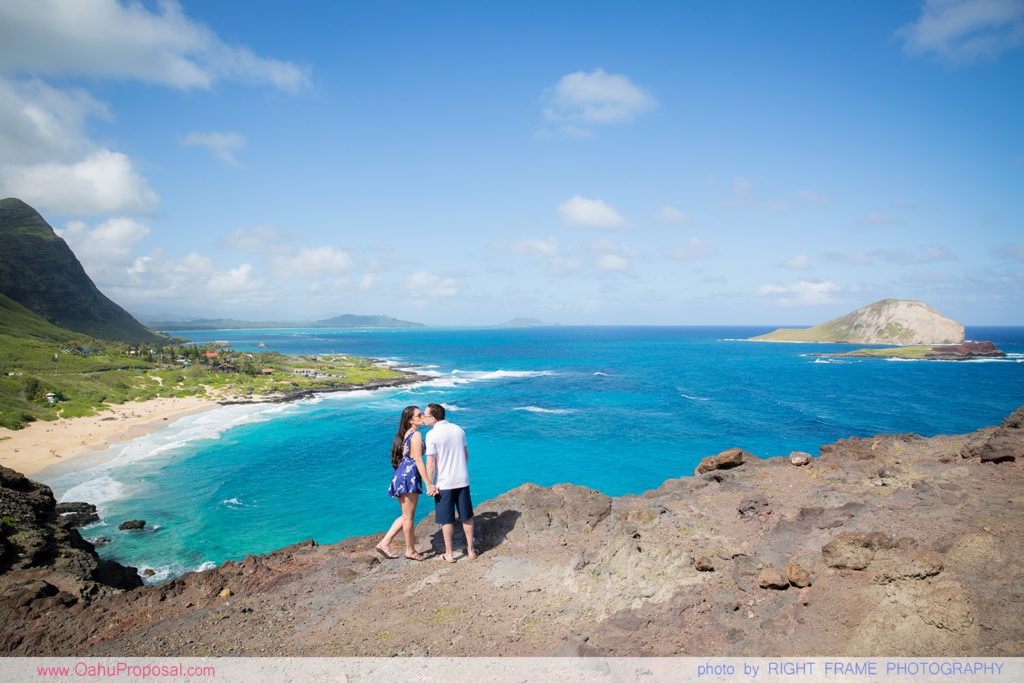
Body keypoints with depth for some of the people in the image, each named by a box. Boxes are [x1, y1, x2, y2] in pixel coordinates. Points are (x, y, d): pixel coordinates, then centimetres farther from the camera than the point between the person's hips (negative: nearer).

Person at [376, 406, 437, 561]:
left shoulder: (405, 434, 14)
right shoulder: (416, 435, -12)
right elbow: (418, 461, -17)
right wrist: (429, 484, -17)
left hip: (400, 476, 9)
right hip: (409, 477, -9)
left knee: (406, 516, 18)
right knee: (409, 517, 5)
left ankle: (384, 543, 17)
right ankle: (410, 550, 17)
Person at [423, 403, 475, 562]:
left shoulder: (432, 435, -13)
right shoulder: (458, 429, 4)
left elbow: (430, 463, -15)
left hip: (443, 483, -5)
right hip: (462, 480, 5)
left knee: (447, 520, 7)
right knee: (467, 517, 14)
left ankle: (449, 554, 15)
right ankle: (470, 550, 22)